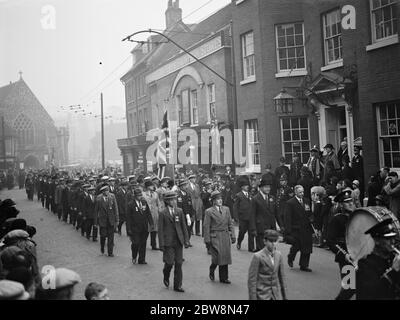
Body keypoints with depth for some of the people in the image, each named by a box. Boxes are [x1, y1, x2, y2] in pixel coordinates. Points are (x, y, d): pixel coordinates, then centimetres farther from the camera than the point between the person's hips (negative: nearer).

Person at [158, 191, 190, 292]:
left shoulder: (179, 211, 6)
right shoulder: (163, 213, -6)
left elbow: (183, 226, 9)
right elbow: (160, 229, -5)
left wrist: (186, 240, 5)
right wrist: (161, 244, -8)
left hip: (178, 241, 4)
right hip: (168, 242, -3)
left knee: (178, 264, 4)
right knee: (169, 263, -5)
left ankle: (177, 285, 15)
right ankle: (166, 277, 27)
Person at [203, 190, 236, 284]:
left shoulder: (226, 209, 10)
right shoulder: (209, 211, -4)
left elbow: (230, 223, 12)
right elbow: (206, 227, -4)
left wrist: (233, 236, 6)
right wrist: (207, 240, -8)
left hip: (225, 237, 4)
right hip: (215, 237, -4)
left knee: (225, 257, 5)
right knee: (216, 257, -9)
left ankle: (224, 278, 17)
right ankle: (212, 271, 22)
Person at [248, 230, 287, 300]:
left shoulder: (278, 255, 3)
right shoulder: (257, 256, -13)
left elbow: (282, 276, 11)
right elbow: (251, 279, -11)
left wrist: (285, 296, 12)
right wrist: (253, 297, -12)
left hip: (277, 294, 5)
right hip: (262, 295, -4)